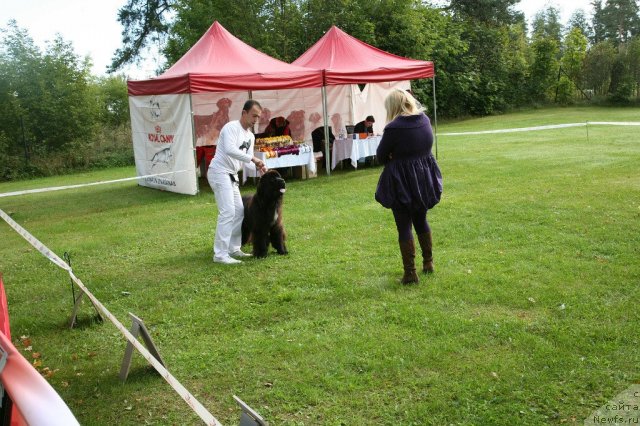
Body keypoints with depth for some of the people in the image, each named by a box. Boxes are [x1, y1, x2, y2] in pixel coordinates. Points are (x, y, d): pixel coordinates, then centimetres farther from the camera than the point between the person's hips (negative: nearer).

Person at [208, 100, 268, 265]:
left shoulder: (250, 136, 15)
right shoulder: (231, 127, -14)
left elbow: (247, 159, 14)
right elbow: (230, 150, -29)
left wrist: (258, 166, -7)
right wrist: (252, 158, -27)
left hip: (231, 175, 10)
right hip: (219, 172, -10)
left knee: (239, 211, 12)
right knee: (228, 212, -16)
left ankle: (233, 248, 23)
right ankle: (220, 254, -13)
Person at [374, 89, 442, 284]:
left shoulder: (393, 128, -20)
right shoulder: (425, 119, -1)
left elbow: (381, 156, -10)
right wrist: (401, 156, 2)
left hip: (401, 182, -6)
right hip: (424, 178, 6)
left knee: (404, 227, 4)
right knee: (421, 220, 23)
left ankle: (410, 272, 7)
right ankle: (428, 262, 35)